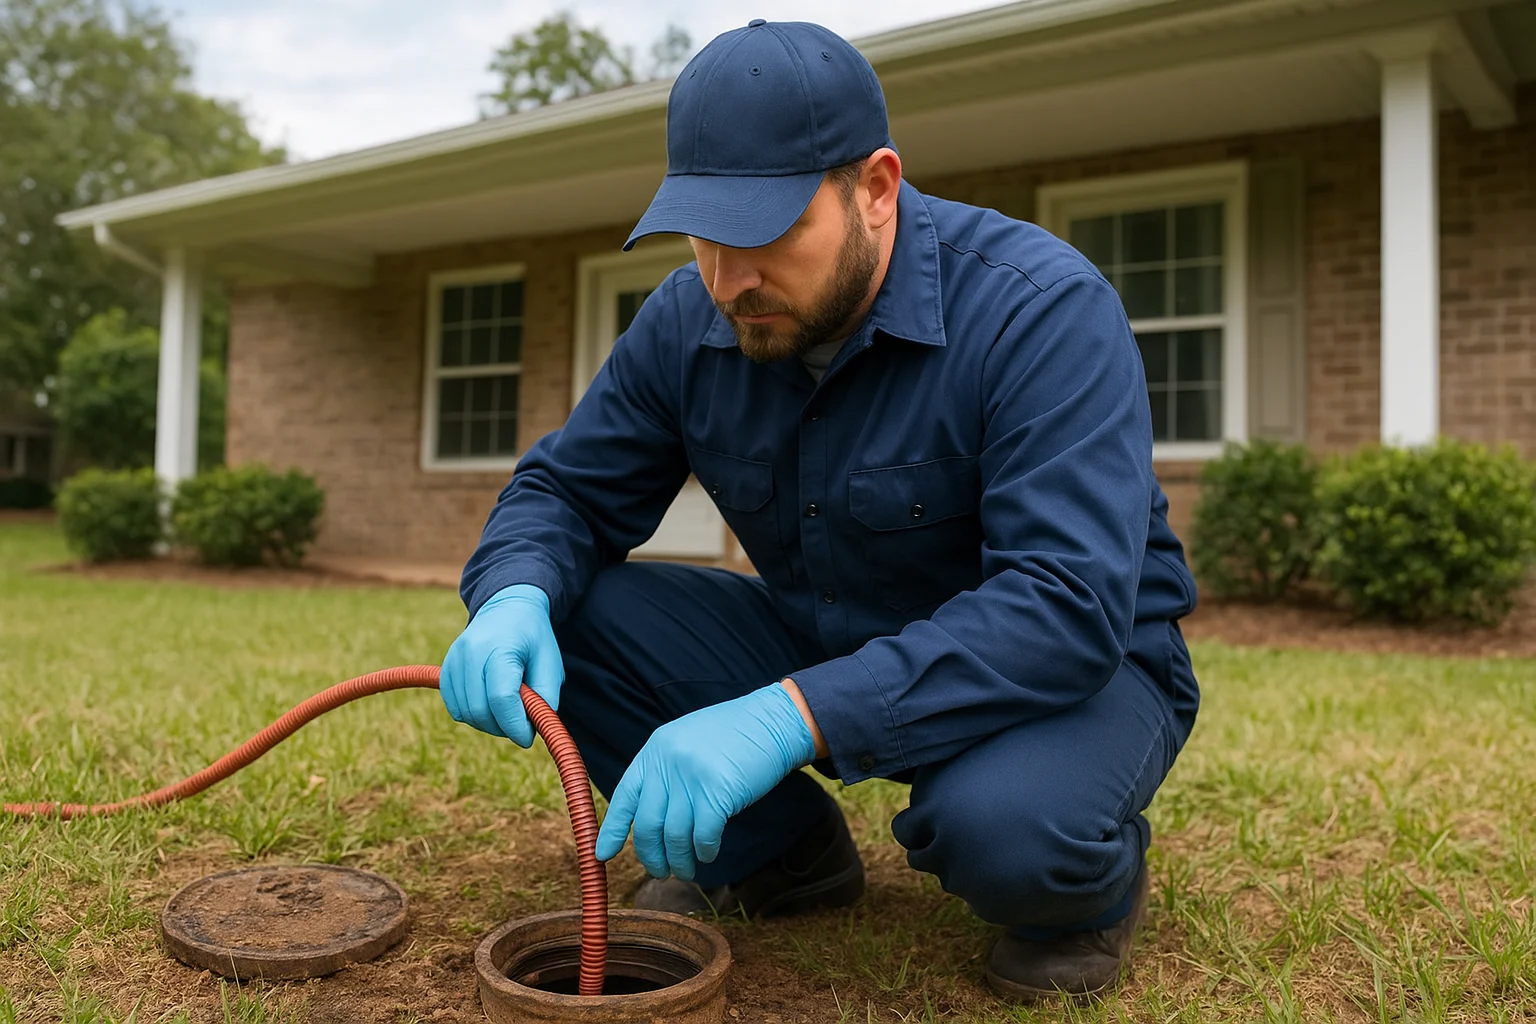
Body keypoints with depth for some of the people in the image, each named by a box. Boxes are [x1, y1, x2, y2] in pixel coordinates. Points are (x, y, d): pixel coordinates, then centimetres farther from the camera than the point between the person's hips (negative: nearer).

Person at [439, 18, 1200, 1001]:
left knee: (1004, 823, -39)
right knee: (557, 618, -12)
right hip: (822, 646, 5)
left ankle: (1091, 876, 1)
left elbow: (1067, 604, -35)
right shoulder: (687, 321, -8)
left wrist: (791, 716, -45)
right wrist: (513, 602, -26)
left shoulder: (1043, 309, -26)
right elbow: (567, 489, -1)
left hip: (1072, 665, -4)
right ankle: (780, 850, 8)